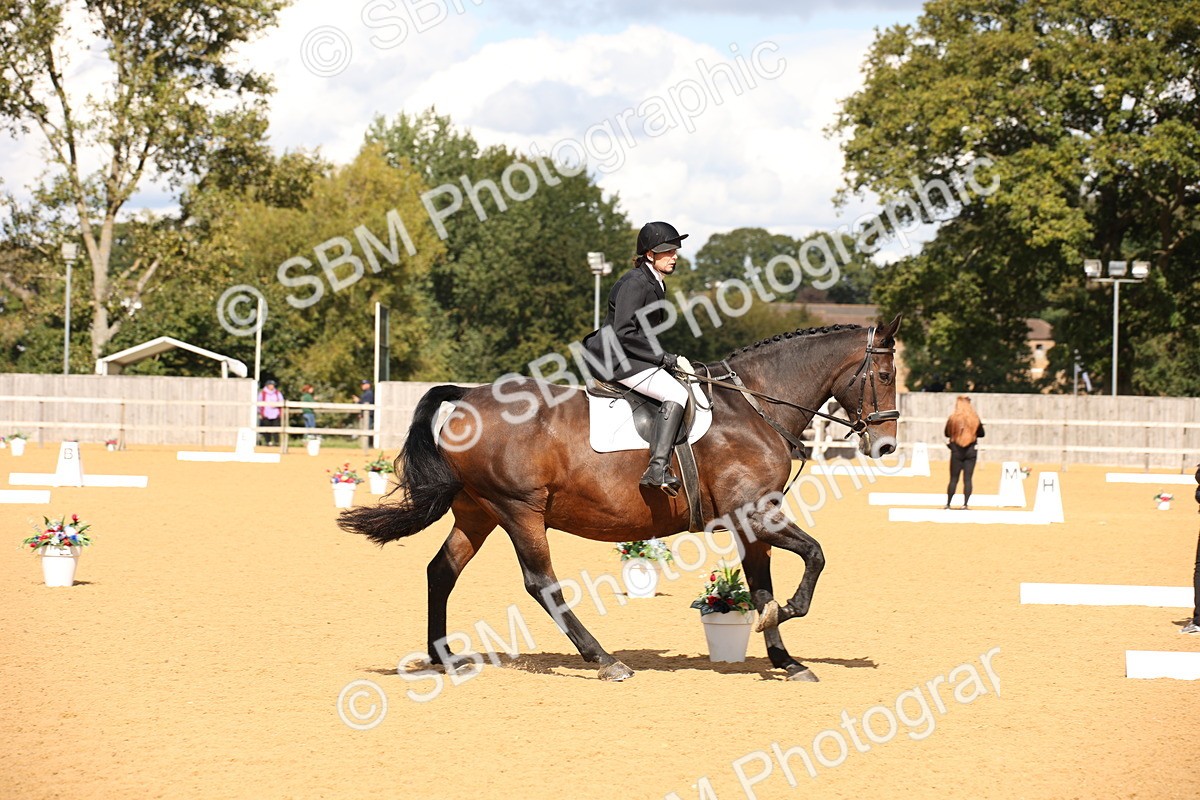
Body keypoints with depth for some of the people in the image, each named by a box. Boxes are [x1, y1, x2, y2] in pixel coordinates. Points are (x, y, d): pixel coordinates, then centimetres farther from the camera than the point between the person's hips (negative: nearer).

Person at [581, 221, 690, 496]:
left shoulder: (656, 285, 16)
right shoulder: (634, 284, -15)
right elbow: (624, 334, -21)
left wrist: (664, 357, 10)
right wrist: (660, 357, -17)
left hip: (633, 357, 11)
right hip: (617, 358, -11)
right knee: (676, 394, -24)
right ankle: (657, 468, -34)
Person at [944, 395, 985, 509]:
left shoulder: (953, 419, -9)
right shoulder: (975, 419, -6)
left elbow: (947, 433, 2)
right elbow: (981, 433, 6)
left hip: (956, 452, -1)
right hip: (971, 452, 1)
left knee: (953, 479, 7)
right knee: (967, 479, 3)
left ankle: (948, 504, 8)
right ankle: (965, 504, -3)